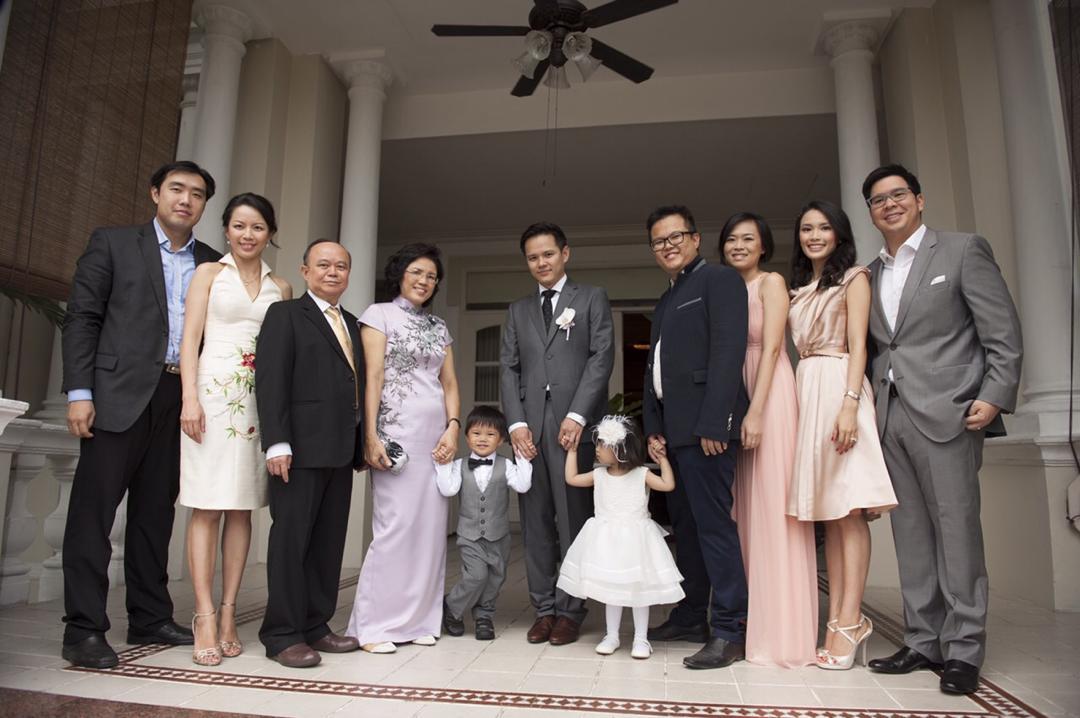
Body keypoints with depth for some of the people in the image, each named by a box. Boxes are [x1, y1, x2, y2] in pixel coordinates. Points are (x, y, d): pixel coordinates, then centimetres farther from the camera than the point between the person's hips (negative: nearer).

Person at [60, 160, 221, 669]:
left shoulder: (212, 264, 13)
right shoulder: (113, 244, 6)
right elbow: (81, 318, 0)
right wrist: (79, 392, -9)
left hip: (180, 399, 4)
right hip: (119, 393, -3)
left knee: (156, 511, 10)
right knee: (94, 508, -1)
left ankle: (150, 619, 19)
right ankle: (84, 630, 6)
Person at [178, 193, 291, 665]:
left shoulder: (280, 288, 15)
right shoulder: (209, 273, 9)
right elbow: (190, 338, 1)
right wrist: (190, 397, -11)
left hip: (259, 401, 3)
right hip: (214, 393, -3)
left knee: (242, 509, 4)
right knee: (207, 507, -5)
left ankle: (228, 614, 9)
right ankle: (205, 617, -2)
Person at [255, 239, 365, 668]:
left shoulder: (352, 325, 20)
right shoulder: (285, 314, 1)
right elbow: (270, 381, -9)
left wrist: (360, 444, 10)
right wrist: (277, 442, -17)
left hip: (341, 449, 7)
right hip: (301, 447, -6)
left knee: (329, 542, 10)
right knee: (291, 539, 0)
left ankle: (315, 626, 20)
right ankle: (282, 635, 10)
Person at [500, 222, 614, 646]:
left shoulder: (592, 299, 10)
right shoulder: (518, 310, 20)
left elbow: (602, 357, -2)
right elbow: (508, 369, 12)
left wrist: (577, 415, -13)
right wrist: (516, 422, -3)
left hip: (575, 424, -3)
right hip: (530, 426, 4)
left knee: (574, 520, -1)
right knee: (536, 523, 6)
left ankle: (570, 610, 10)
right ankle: (544, 608, 15)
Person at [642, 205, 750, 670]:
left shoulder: (719, 279, -2)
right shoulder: (667, 301, 24)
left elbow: (728, 351, -13)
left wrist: (713, 423, -20)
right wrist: (653, 430, 11)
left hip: (704, 425, -9)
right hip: (672, 429, 9)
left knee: (714, 523, -7)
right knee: (685, 525, 13)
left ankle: (730, 630, 1)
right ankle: (690, 617, 23)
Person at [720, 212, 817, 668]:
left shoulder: (771, 282, -1)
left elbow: (771, 348, -11)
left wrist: (756, 412, -18)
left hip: (769, 397, -7)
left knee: (771, 506, -5)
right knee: (744, 506, 7)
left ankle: (781, 628, 2)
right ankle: (752, 617, 15)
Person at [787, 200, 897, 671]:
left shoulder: (853, 278, 4)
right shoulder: (797, 290, 21)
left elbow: (858, 345, -6)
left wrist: (850, 404, -18)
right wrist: (799, 403, 6)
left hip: (838, 389, -6)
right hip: (805, 391, 6)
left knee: (848, 507, -9)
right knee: (826, 511, 5)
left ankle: (850, 622, -6)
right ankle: (838, 619, 8)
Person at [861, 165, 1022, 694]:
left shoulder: (963, 250, 3)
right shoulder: (869, 274, 17)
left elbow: (1004, 333, -2)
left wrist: (994, 396, -12)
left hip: (946, 412, -5)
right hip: (890, 417, 5)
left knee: (956, 529, -3)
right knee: (910, 534, 8)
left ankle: (963, 649, 8)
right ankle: (922, 641, 17)